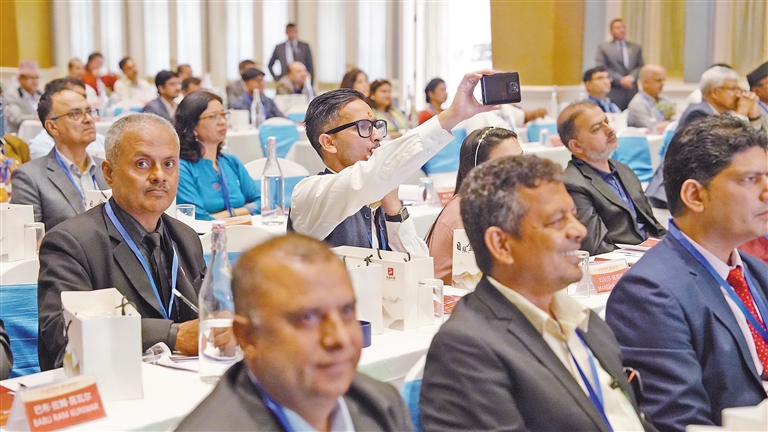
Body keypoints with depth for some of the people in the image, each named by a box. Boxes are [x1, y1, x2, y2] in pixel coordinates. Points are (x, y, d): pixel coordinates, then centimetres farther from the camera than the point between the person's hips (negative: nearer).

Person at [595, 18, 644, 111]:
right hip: (613, 93, -3)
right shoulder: (603, 47, 6)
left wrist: (631, 77, -9)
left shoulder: (636, 48, 18)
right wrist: (620, 80, -10)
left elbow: (640, 67, 12)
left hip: (632, 93, 3)